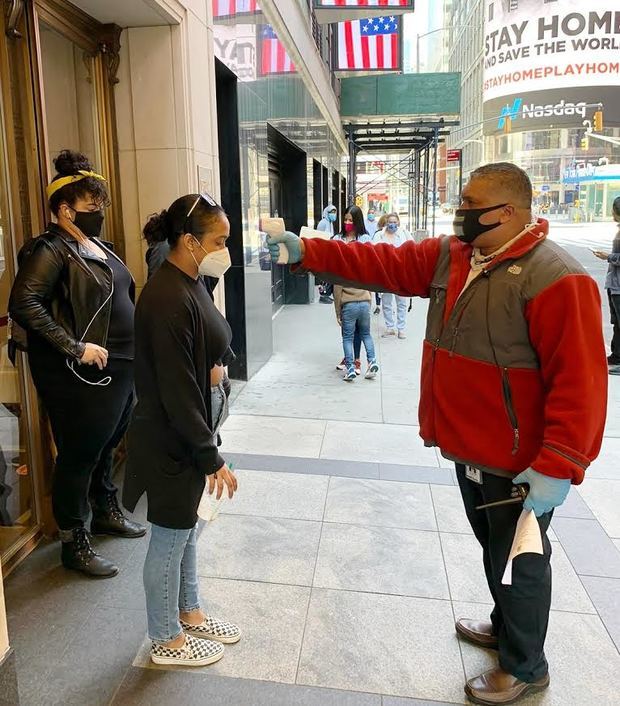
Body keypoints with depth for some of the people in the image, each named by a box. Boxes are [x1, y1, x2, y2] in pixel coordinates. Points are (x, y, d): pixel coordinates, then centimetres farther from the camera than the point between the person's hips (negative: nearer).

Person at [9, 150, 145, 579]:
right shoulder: (51, 250, -14)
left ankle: (106, 512, 43)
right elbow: (24, 304, -24)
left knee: (106, 446, 22)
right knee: (79, 456, 4)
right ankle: (75, 543, 20)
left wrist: (130, 354, 13)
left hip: (119, 369, 9)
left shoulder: (95, 245, 12)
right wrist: (75, 348, -26)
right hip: (81, 378, -8)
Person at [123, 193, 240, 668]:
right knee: (170, 538, 10)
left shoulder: (191, 283, 3)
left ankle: (189, 612, 44)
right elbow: (175, 390, -25)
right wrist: (212, 459, -20)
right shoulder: (167, 299, -25)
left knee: (187, 527, 23)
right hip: (171, 442, -9)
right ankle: (166, 639, 32)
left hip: (192, 430, 9)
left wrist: (213, 370, -1)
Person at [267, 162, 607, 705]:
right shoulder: (448, 257, 2)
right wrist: (308, 251, -8)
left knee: (519, 560, 11)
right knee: (493, 548, 26)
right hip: (470, 448, 8)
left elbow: (580, 383, -24)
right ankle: (505, 626, 51)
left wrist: (558, 466, -25)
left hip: (518, 461, -8)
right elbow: (381, 264, 0)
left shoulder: (556, 279, -22)